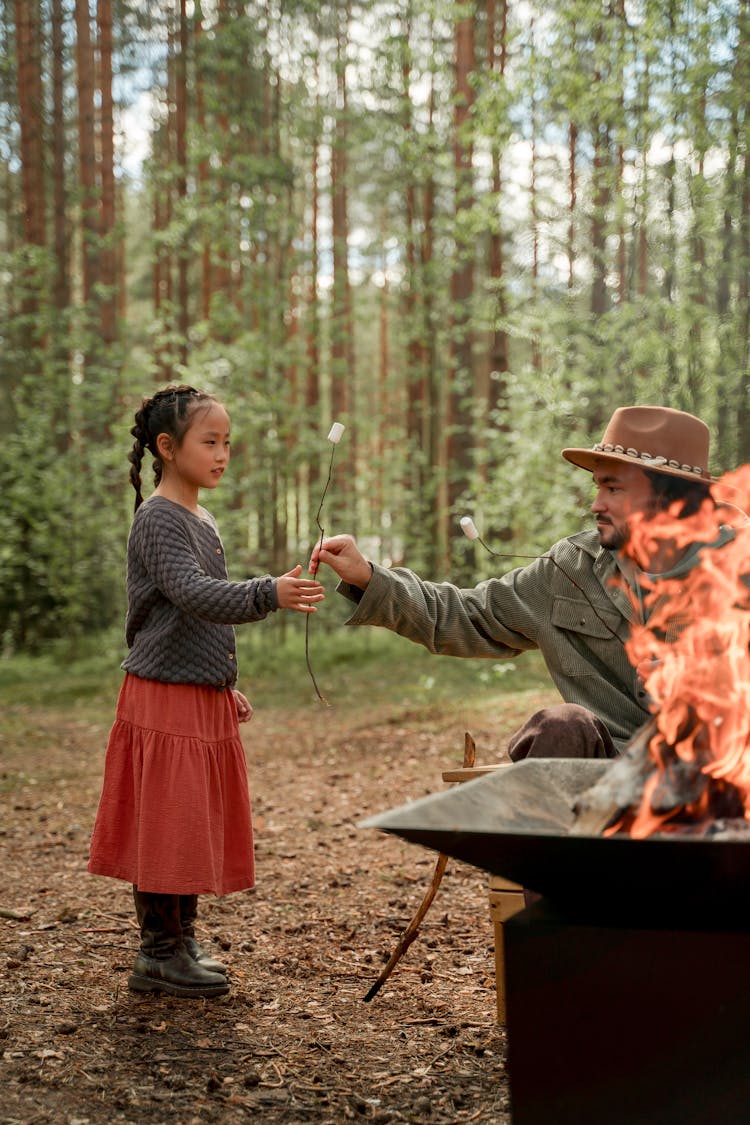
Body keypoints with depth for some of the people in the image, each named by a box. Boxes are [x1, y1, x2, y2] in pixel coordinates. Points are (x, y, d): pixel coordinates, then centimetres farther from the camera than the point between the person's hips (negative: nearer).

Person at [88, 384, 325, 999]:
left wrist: (227, 687, 22)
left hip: (205, 698, 9)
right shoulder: (157, 520, -14)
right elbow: (194, 596, -30)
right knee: (166, 822, -4)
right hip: (164, 698, -9)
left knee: (201, 822, 13)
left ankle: (182, 941, 24)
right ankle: (158, 954, 6)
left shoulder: (204, 521, 15)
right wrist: (270, 593, -43)